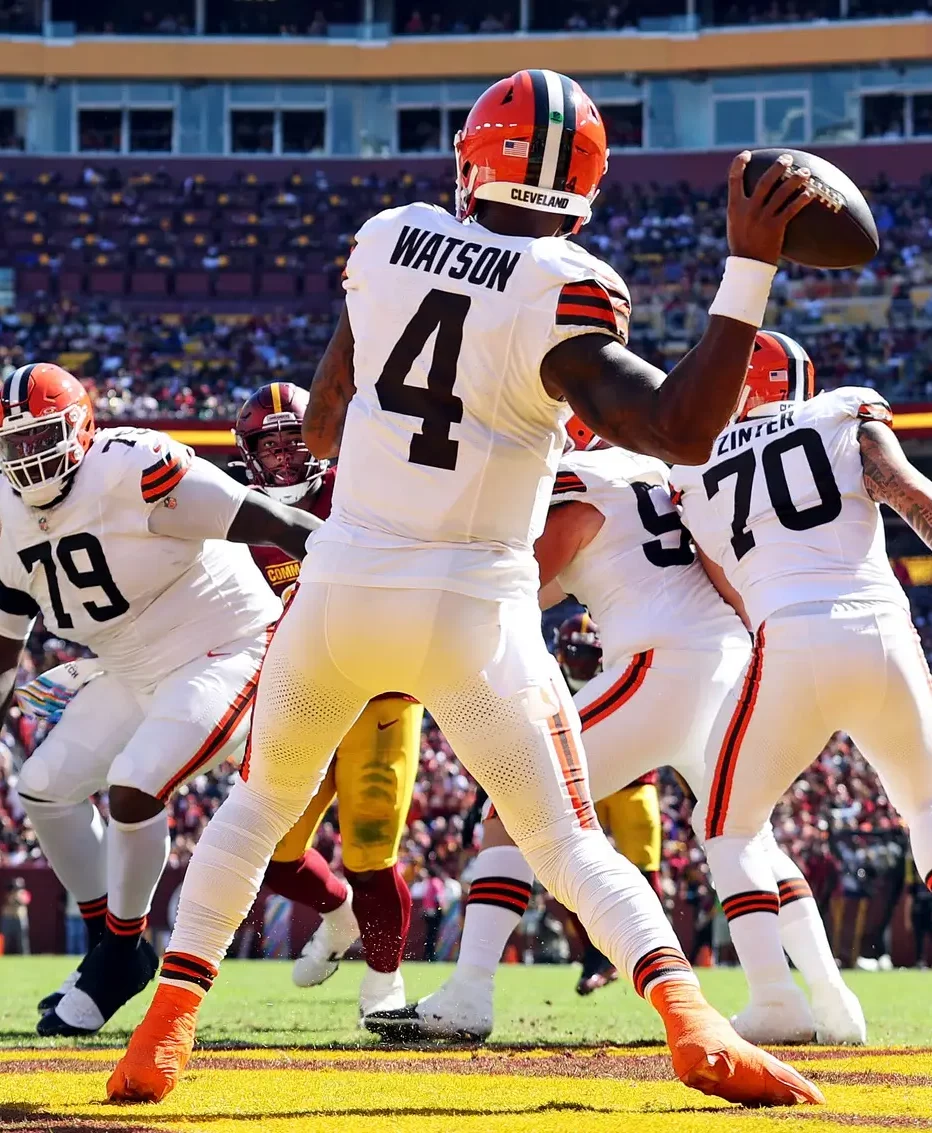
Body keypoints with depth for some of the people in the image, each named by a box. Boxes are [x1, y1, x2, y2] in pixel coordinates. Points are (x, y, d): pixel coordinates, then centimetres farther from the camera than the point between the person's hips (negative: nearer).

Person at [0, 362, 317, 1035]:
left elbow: (270, 524, -26)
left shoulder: (133, 469, -24)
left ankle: (123, 952, -1)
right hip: (132, 673, 9)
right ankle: (107, 942, 22)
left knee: (133, 789, -23)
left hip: (223, 650, -9)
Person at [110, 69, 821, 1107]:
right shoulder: (559, 295, -14)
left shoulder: (388, 241, 2)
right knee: (571, 845, 4)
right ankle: (692, 1025, -16)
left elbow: (322, 429, 10)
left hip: (340, 591, 3)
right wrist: (750, 265, -23)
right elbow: (682, 432, -22)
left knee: (258, 805, 23)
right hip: (474, 613, -3)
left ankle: (165, 1027, 17)